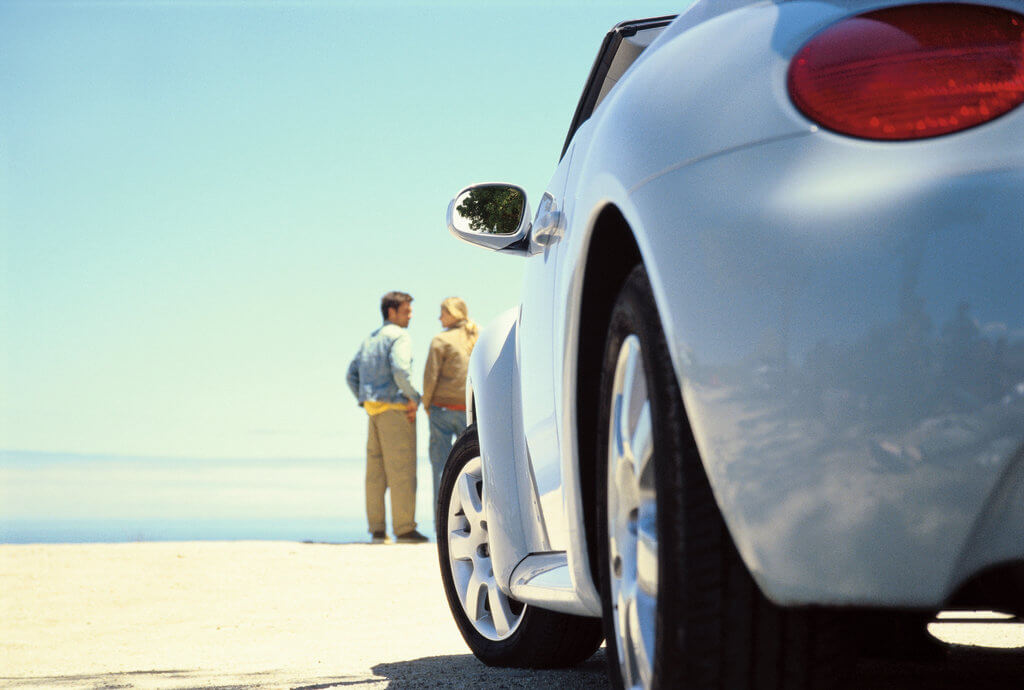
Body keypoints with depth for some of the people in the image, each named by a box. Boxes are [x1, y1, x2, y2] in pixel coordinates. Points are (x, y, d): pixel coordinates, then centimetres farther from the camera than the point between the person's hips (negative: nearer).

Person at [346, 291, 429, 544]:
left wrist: (366, 402, 17)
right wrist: (413, 399, -12)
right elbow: (400, 369, -23)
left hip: (374, 409, 8)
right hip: (395, 409, -8)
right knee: (401, 470, -6)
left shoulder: (370, 339, 19)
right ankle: (405, 529, -6)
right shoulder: (399, 336, -8)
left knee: (376, 470, 7)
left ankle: (377, 530, 8)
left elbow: (352, 375, 20)